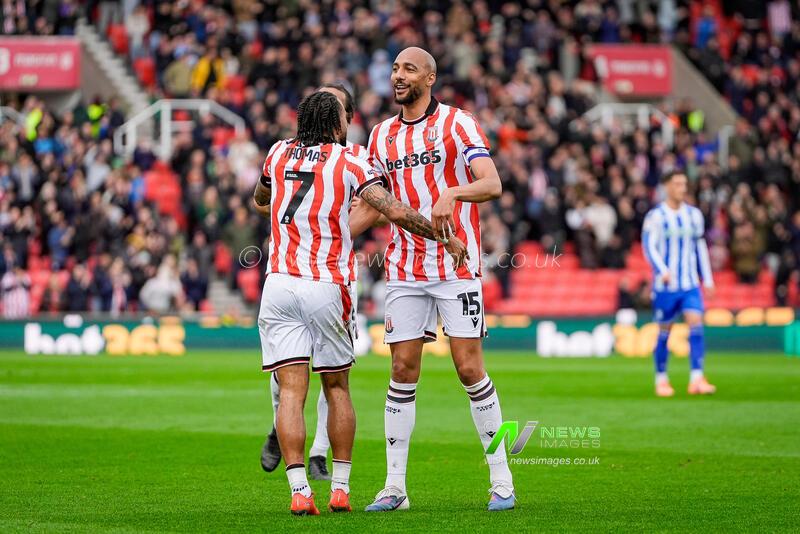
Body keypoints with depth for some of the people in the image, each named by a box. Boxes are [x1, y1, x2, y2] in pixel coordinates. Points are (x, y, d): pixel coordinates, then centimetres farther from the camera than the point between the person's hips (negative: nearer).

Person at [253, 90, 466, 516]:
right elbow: (397, 212, -10)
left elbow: (259, 199, 31)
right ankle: (340, 489, 13)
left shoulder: (279, 153, 11)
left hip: (279, 284, 2)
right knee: (337, 388, 13)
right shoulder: (349, 164, 0)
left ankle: (299, 492, -13)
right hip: (326, 287, -2)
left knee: (291, 390, -3)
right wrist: (446, 238, 1)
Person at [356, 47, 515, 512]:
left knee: (470, 368, -6)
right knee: (403, 371, 1)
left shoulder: (456, 123, -4)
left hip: (456, 264, -5)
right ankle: (395, 486, 5)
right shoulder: (382, 135, 12)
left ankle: (502, 480, 3)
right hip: (404, 270, 5)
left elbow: (492, 185, -15)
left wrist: (452, 194, -33)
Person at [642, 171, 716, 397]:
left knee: (696, 325, -13)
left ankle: (697, 379, -16)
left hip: (690, 285, 3)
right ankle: (661, 380, 19)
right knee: (664, 331, 4)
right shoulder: (655, 216, -4)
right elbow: (649, 246, -12)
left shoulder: (694, 215, 10)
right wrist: (662, 271, -28)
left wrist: (707, 279, 15)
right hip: (665, 285, -3)